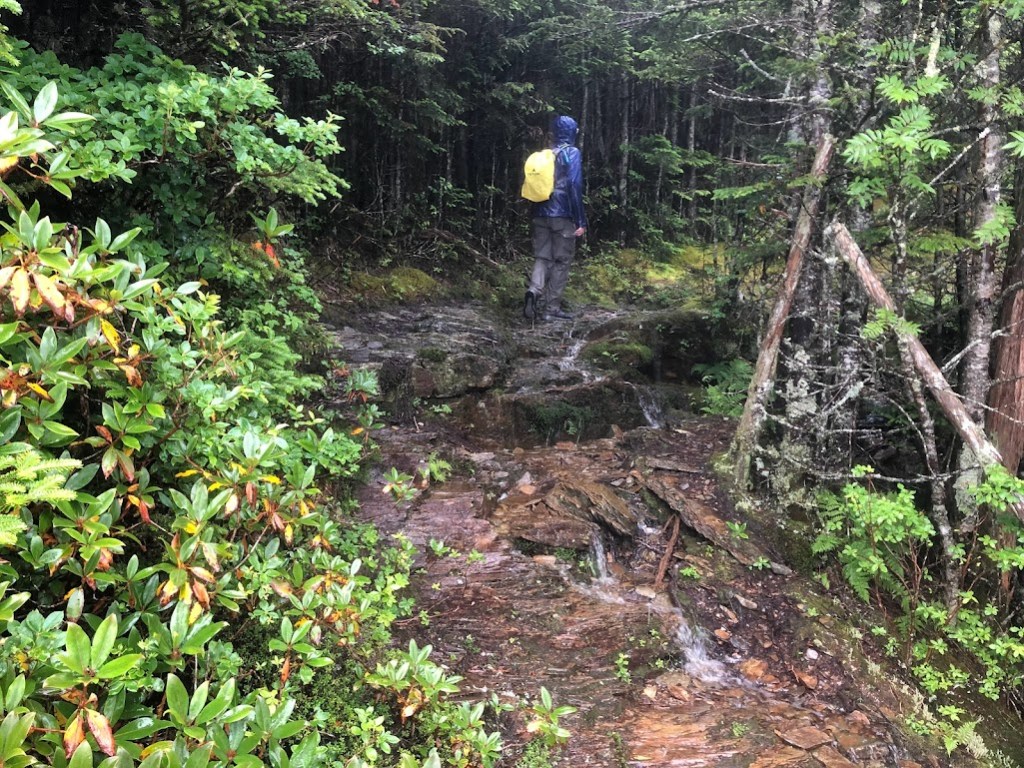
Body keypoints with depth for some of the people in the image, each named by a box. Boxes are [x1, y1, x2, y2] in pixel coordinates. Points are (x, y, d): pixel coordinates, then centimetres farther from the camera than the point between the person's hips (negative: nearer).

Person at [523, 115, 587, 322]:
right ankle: (551, 308, 2)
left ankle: (534, 291, -19)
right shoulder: (572, 153, -4)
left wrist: (533, 218, 22)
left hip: (540, 215, 5)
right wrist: (581, 221, -10)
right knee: (561, 261, 3)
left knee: (542, 257, 8)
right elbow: (574, 186, -12)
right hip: (562, 216, -5)